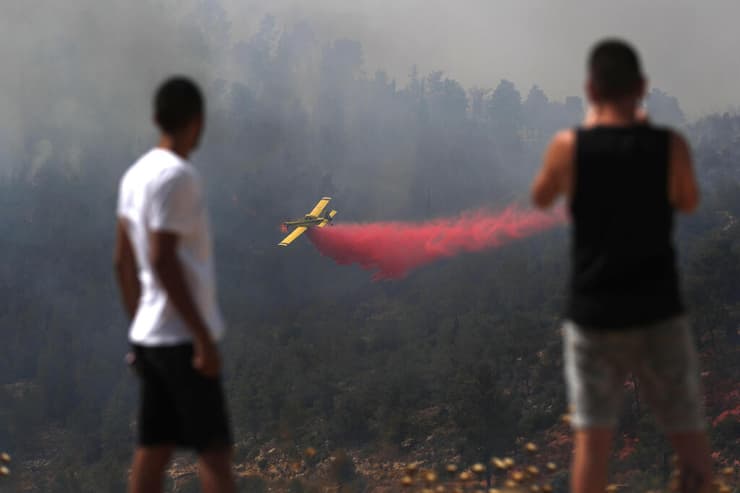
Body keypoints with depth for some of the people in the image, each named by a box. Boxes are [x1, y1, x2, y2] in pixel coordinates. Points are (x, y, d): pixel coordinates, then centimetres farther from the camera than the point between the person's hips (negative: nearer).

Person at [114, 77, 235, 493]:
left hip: (149, 334, 8)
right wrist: (203, 336, -18)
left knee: (154, 450, 7)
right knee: (214, 450, -6)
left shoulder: (136, 175, 12)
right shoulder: (176, 176, -14)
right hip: (182, 337, -8)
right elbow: (164, 260, -20)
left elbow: (124, 261, 16)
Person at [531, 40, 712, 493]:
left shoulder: (570, 146, -9)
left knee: (593, 436, 3)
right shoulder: (670, 145, -10)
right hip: (658, 314, 0)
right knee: (690, 436, 10)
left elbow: (541, 198, 10)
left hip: (592, 315, 0)